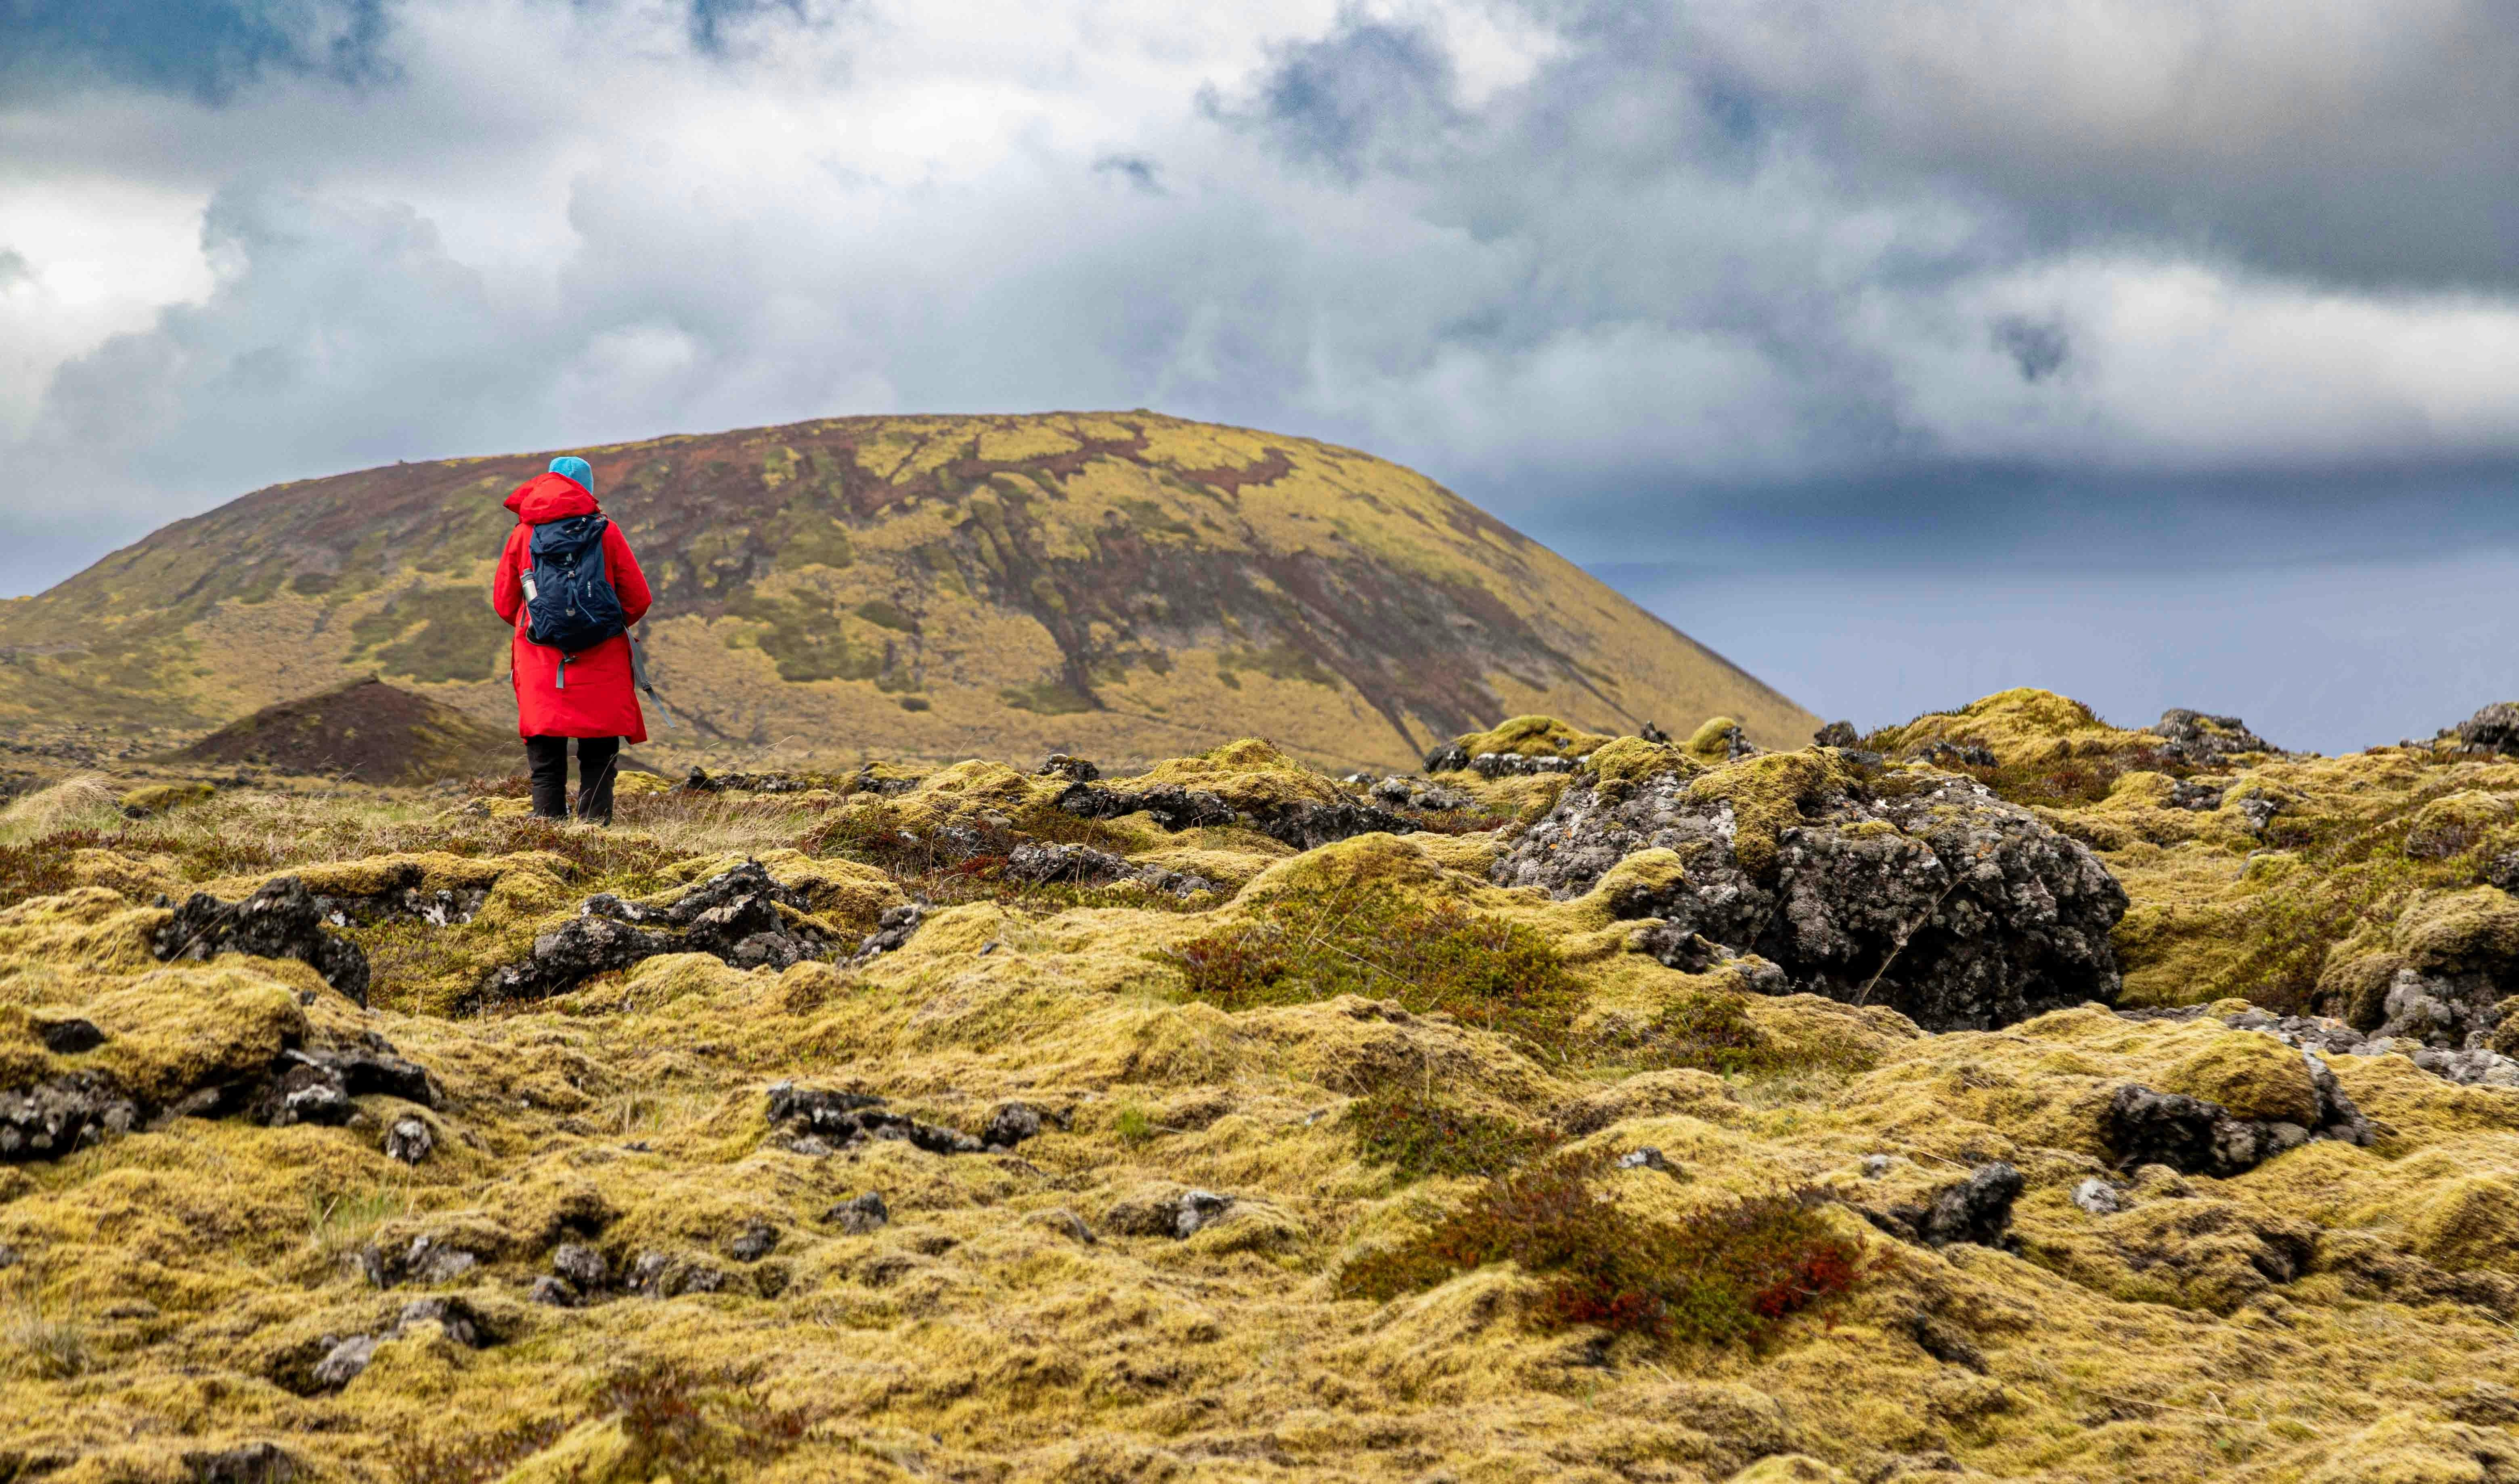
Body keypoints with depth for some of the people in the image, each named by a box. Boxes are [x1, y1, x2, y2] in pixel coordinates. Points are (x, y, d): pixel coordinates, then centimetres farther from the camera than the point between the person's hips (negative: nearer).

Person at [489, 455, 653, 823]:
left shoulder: (523, 534, 5)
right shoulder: (606, 531, 1)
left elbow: (503, 603, 11)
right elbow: (639, 600, 3)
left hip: (541, 665, 1)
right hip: (601, 665, -1)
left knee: (546, 765, 4)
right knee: (598, 759, 5)